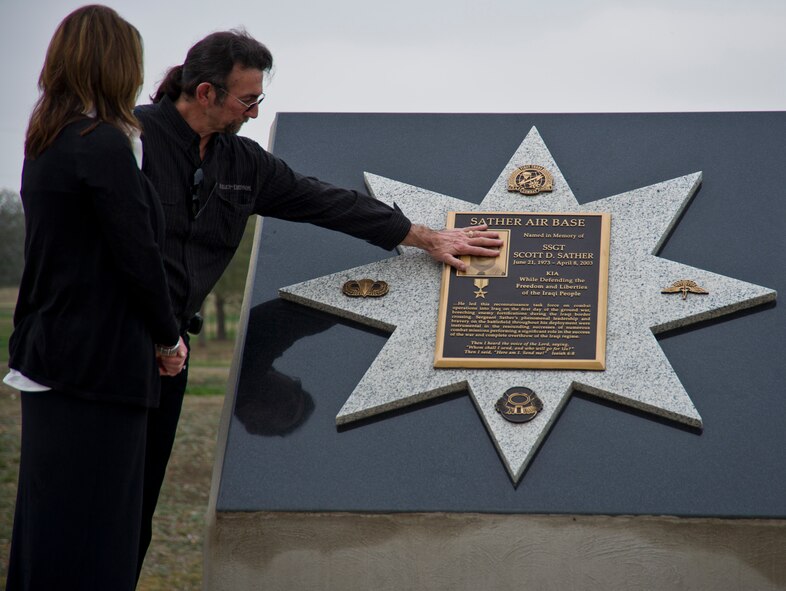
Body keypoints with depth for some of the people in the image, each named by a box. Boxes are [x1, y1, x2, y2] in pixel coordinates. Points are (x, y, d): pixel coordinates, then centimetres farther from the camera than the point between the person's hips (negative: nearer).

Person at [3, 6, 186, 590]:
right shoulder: (104, 144, -16)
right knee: (92, 524, -4)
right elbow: (139, 255, -16)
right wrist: (168, 339, -1)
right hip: (99, 362, -9)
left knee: (47, 518, 14)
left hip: (48, 355, 9)